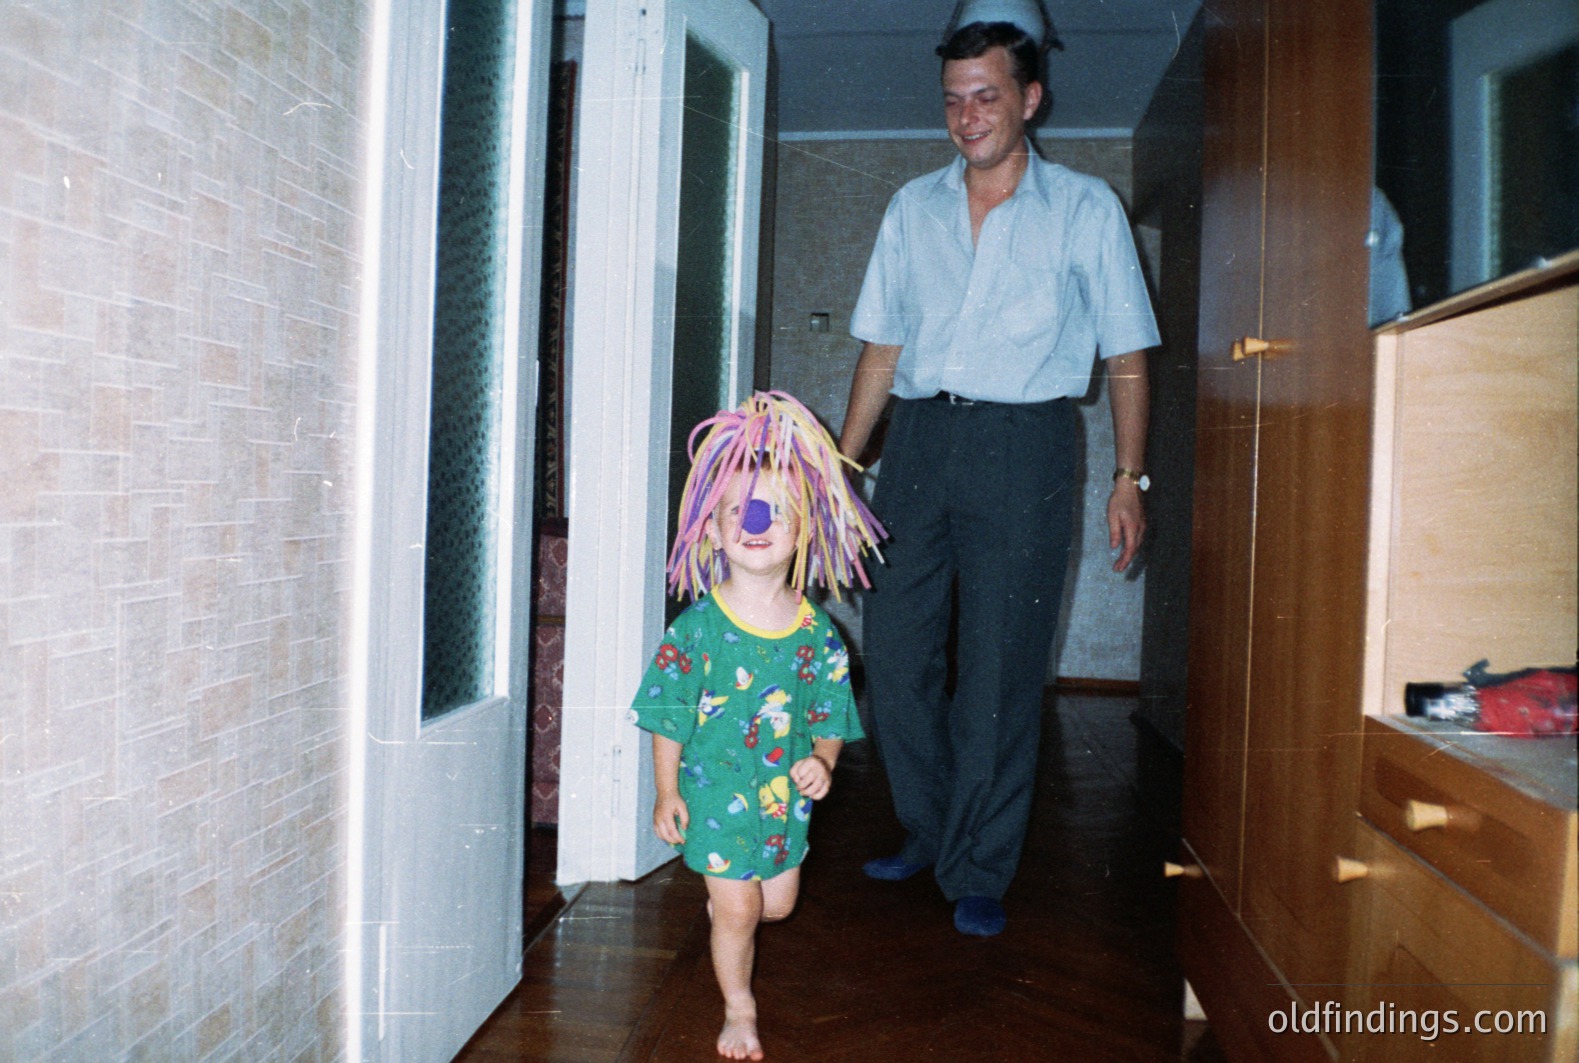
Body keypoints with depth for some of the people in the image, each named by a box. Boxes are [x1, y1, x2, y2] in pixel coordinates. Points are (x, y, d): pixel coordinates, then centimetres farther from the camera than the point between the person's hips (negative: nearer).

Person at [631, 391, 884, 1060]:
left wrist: (822, 762, -15)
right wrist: (667, 793, -6)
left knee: (778, 903, 17)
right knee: (737, 910, 4)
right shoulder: (698, 627, -15)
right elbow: (668, 715, -8)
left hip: (786, 791, 3)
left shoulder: (816, 632, -8)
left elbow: (830, 711, 2)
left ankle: (721, 902, 51)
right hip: (714, 787, -3)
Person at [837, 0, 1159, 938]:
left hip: (1022, 445, -3)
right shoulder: (914, 207, 14)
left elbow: (1126, 355, 5)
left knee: (1000, 672, -2)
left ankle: (978, 874, 13)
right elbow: (883, 345, 15)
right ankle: (928, 833, 24)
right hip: (919, 438, 4)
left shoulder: (1086, 209, 6)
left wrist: (1130, 478, -3)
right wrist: (842, 463, 10)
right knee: (895, 651, 3)